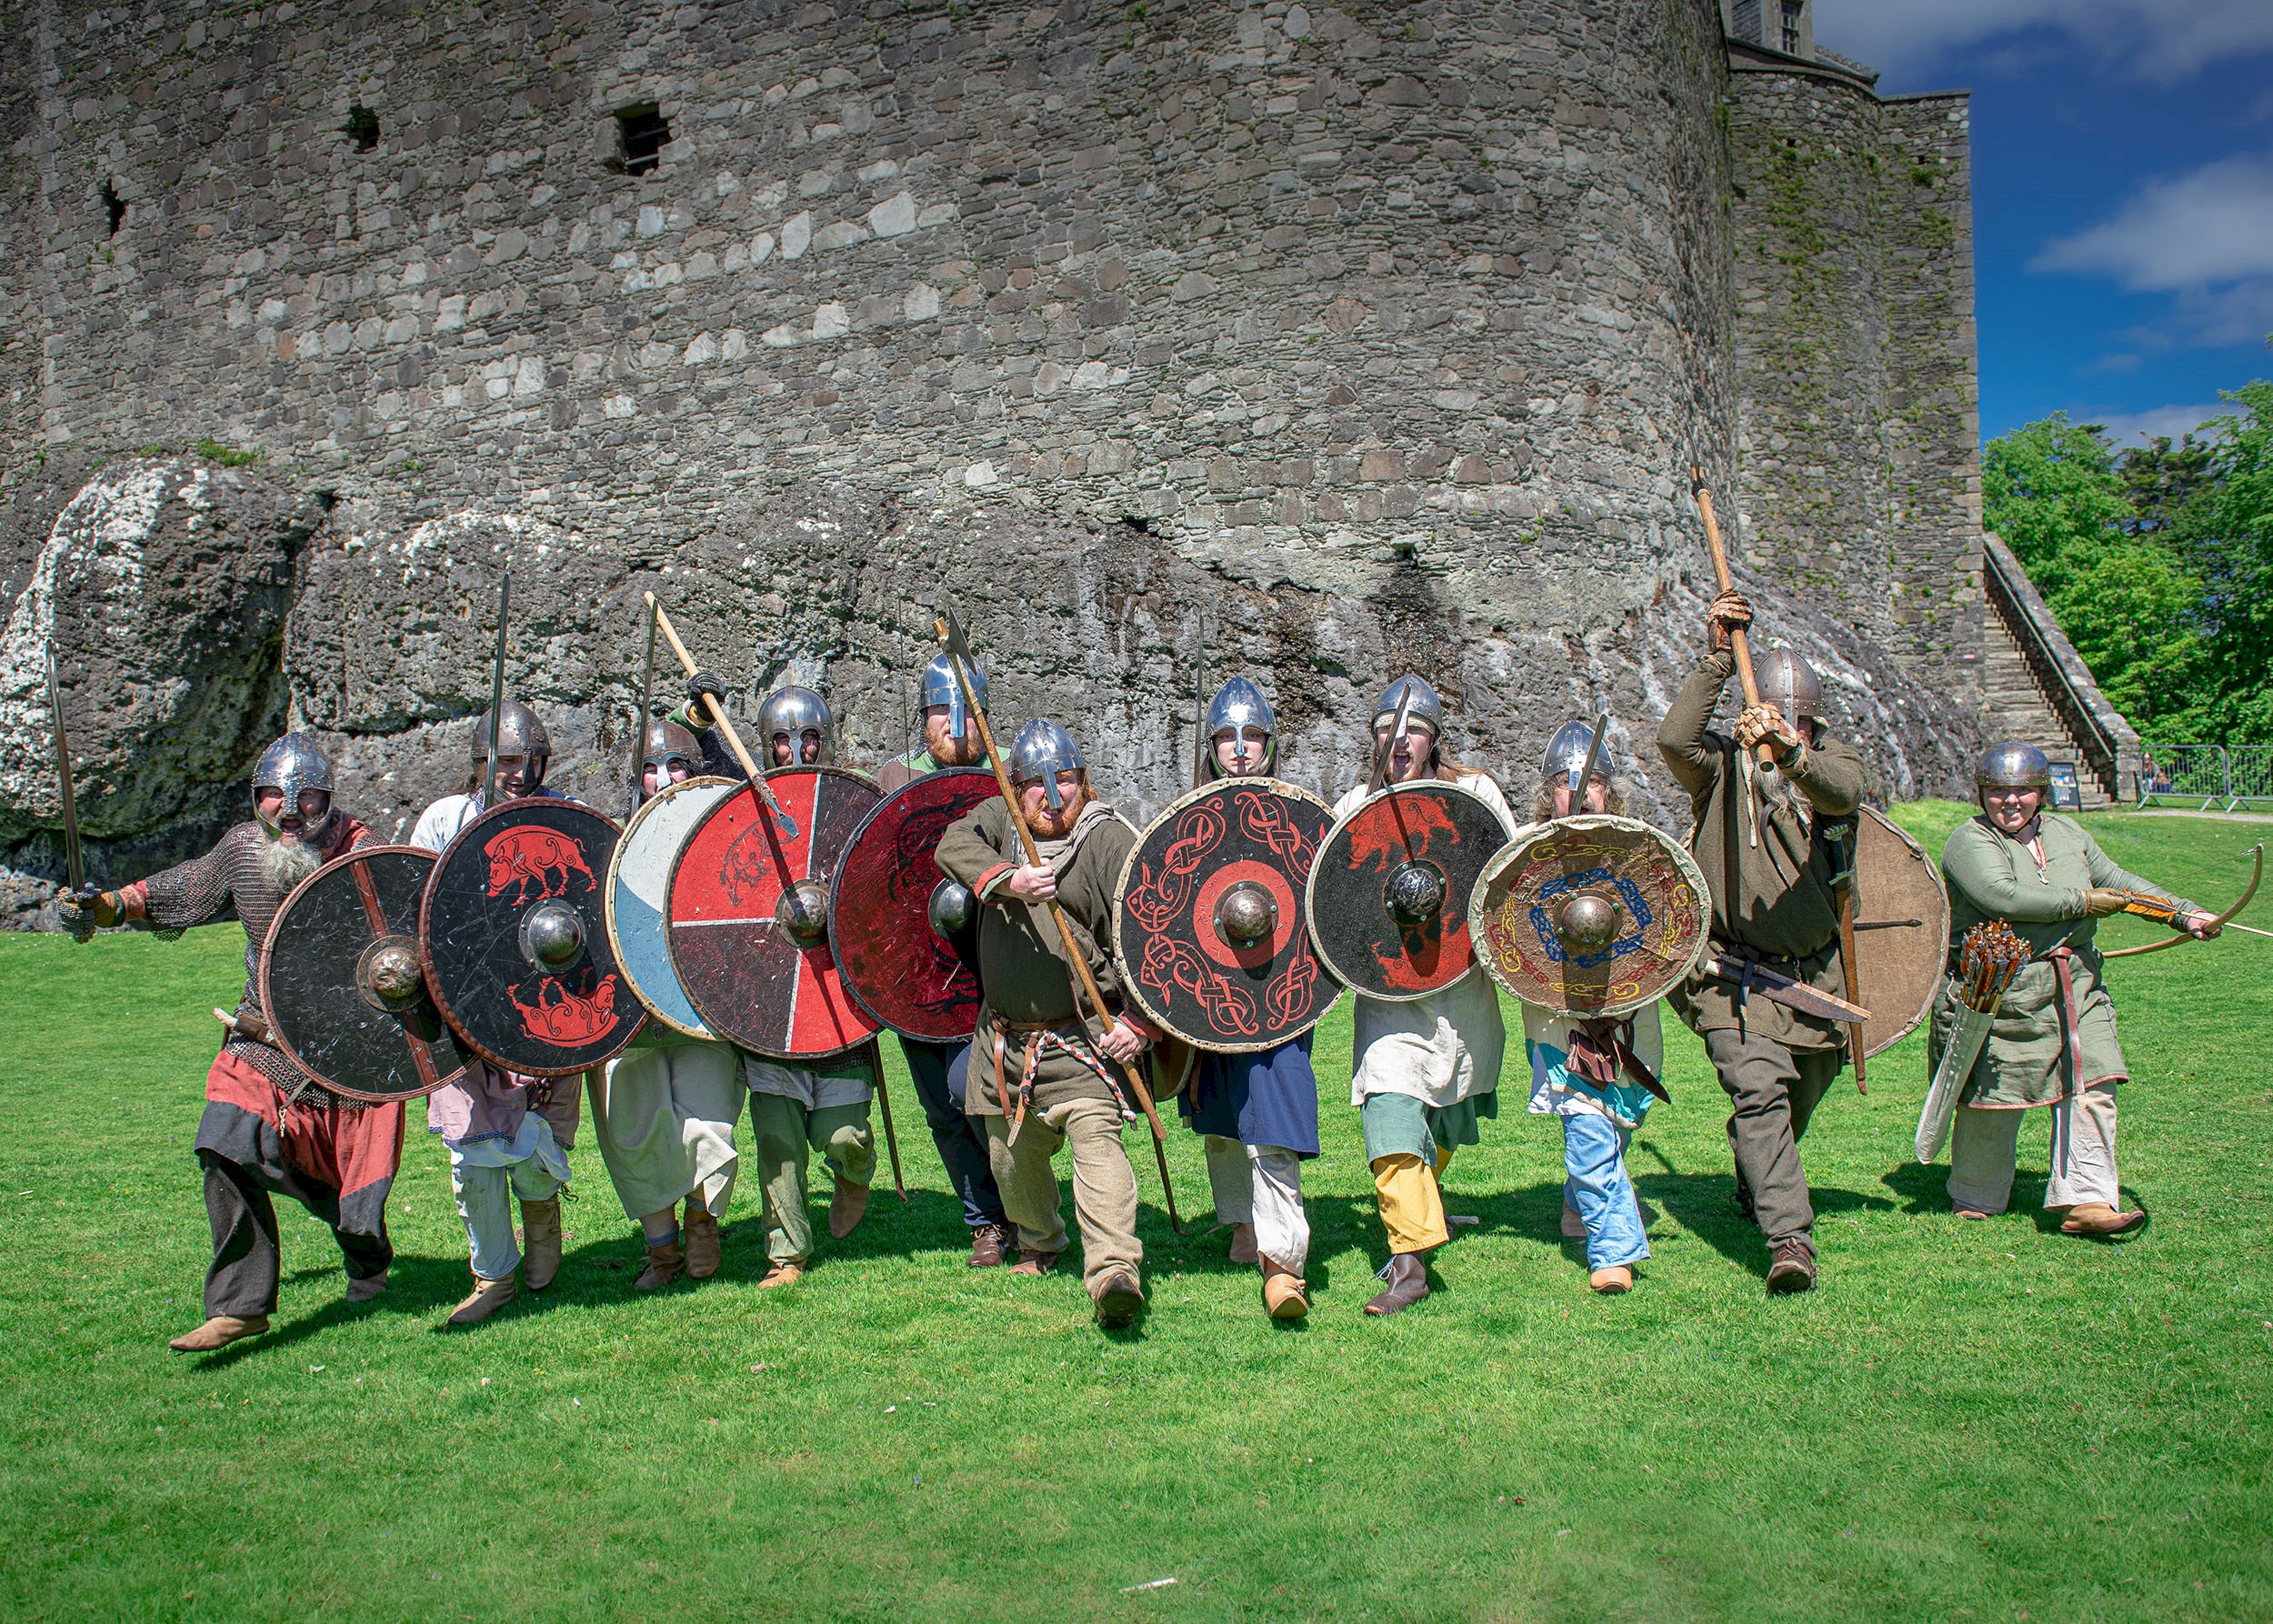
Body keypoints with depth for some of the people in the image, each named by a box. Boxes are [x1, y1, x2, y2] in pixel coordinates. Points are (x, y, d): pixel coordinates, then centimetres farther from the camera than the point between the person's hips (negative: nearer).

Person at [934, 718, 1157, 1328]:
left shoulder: (1109, 839, -7)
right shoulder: (999, 819, 8)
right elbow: (954, 844, -13)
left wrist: (1140, 1019, -19)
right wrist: (1009, 880, -31)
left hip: (1081, 1036, -5)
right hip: (1004, 1036, 6)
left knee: (1096, 1135, -23)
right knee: (1012, 1156, 18)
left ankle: (1114, 1268, -33)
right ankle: (1041, 1244, 44)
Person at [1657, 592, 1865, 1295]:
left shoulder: (1833, 759, -1)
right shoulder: (1723, 765, -5)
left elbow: (1843, 792, -26)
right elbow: (1673, 741, -28)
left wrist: (1792, 752, -46)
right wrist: (1718, 658, -28)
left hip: (1814, 971, 4)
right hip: (1735, 972, -4)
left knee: (1803, 1091, 20)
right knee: (1758, 1088, -19)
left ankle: (1756, 1187, 47)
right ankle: (1789, 1235, -21)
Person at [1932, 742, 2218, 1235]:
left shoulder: (2067, 834, 15)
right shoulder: (1969, 842, -7)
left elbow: (2116, 882, 26)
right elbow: (2002, 898, -22)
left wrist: (2184, 913, 19)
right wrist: (2081, 901, -14)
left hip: (2076, 990, 6)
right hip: (2002, 995, -6)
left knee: (2090, 1089, -5)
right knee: (1992, 1102, 2)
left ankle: (2084, 1202, -2)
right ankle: (1975, 1200, 19)